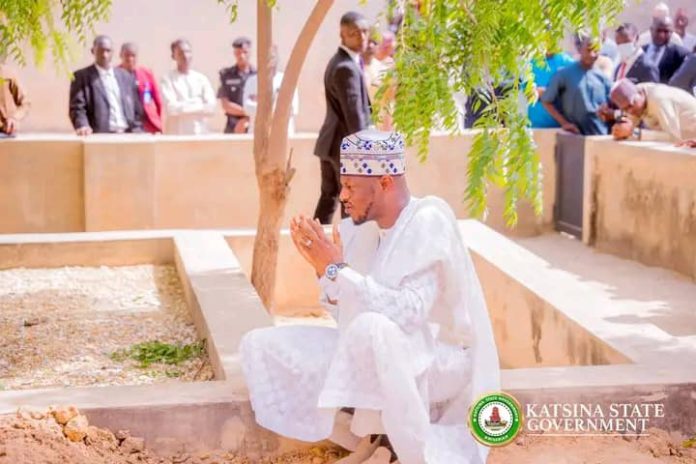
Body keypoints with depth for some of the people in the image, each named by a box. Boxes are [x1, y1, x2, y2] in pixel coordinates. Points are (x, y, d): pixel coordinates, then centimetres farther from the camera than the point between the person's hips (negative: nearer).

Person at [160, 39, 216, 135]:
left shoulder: (201, 79, 10)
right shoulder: (168, 79, 0)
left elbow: (211, 107, 0)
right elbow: (172, 107, -12)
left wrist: (183, 107, -8)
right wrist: (200, 106, -5)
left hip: (200, 133, 3)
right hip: (177, 134, -3)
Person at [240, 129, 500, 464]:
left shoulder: (429, 222, -20)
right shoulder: (362, 227, 1)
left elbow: (408, 312, -31)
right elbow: (345, 311, 6)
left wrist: (338, 270, -27)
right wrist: (324, 269, -11)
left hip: (441, 358, -8)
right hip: (374, 350, 8)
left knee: (372, 328, -41)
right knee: (260, 346, 1)